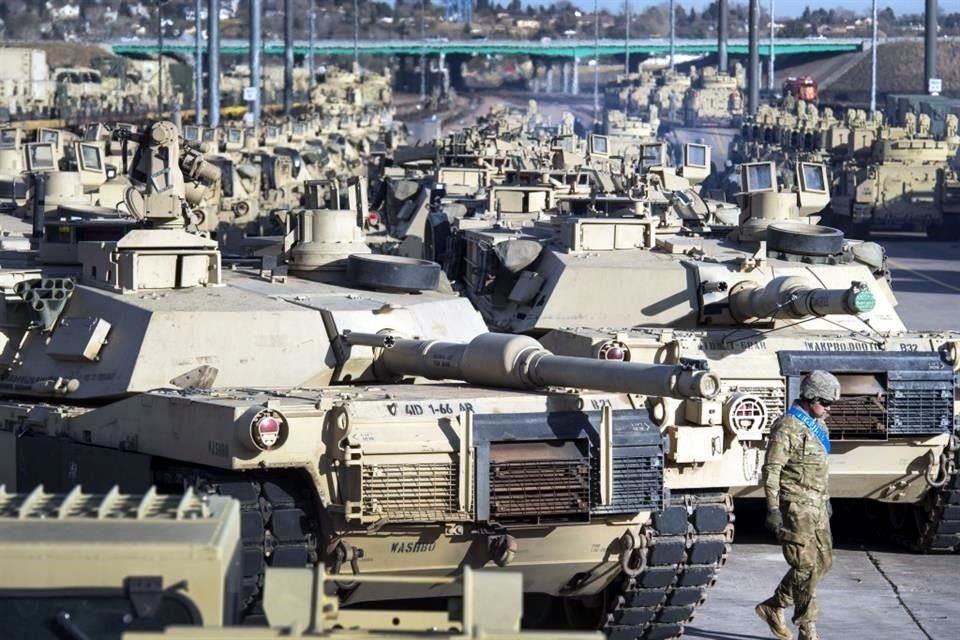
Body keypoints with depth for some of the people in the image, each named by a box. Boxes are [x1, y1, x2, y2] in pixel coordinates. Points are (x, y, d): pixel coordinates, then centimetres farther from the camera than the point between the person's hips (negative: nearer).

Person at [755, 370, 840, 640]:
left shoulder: (819, 426, 13)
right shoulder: (787, 428, -15)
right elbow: (771, 470, -17)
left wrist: (826, 499, 26)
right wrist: (773, 509, -21)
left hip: (816, 506, 9)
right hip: (795, 506, -9)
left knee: (822, 562, 11)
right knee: (806, 567, -8)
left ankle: (773, 607, 22)